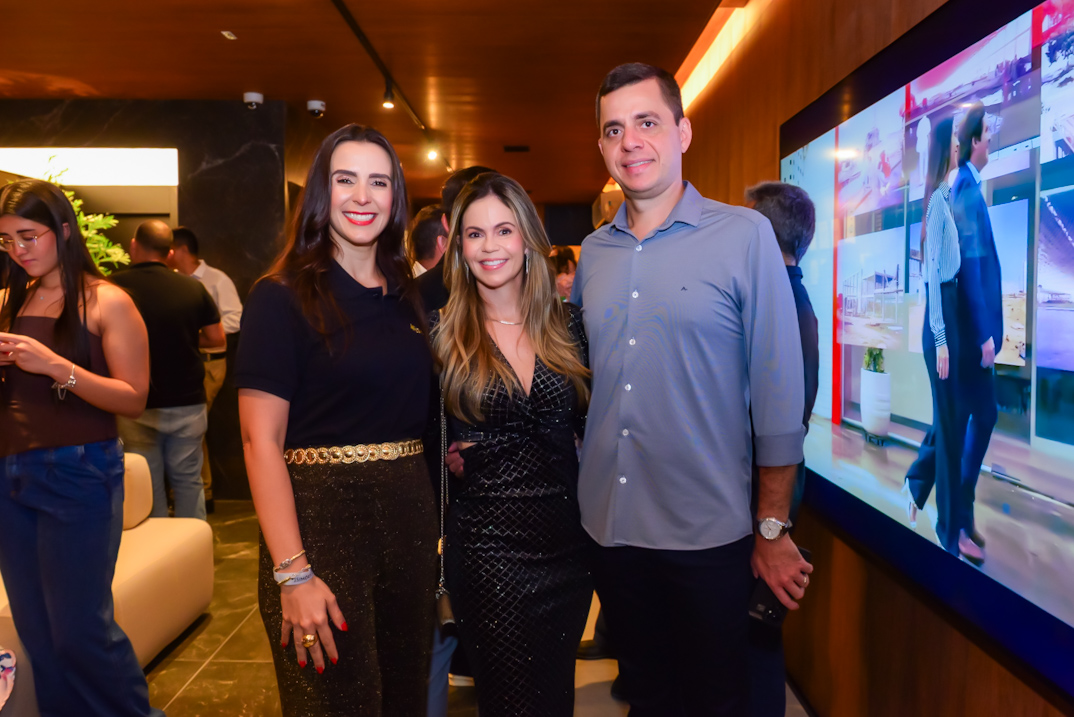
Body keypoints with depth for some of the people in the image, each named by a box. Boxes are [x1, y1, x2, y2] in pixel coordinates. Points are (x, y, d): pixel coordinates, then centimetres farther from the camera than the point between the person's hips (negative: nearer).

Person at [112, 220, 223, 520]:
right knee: (188, 481, 13)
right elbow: (217, 338, 1)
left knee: (148, 486, 10)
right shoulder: (193, 287, -4)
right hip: (187, 402, 2)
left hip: (138, 406, -2)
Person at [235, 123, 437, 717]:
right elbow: (261, 440, -13)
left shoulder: (407, 295, 10)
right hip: (321, 511, -5)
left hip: (409, 510, 6)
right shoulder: (282, 297, -7)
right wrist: (292, 573, -20)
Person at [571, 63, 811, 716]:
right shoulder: (592, 252, 5)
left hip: (709, 534, -4)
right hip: (608, 526, 4)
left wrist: (774, 530, -8)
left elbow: (779, 393, -9)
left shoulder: (745, 235, -9)